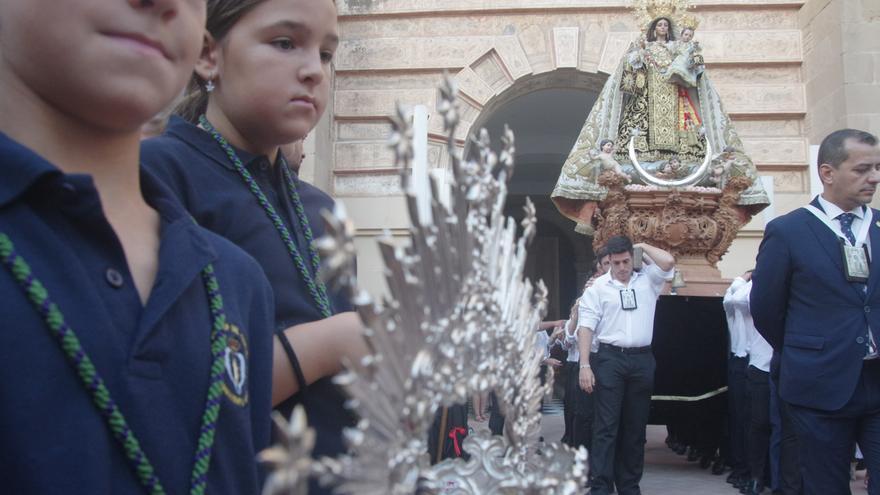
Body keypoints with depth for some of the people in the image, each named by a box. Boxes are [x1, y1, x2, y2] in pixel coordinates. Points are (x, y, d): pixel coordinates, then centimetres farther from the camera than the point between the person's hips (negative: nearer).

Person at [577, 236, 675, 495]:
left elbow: (669, 262, -7)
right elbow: (586, 327, -3)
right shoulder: (598, 287, 2)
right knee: (606, 426, -4)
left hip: (642, 360, 3)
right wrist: (585, 365, -11)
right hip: (610, 359, -3)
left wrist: (643, 247, 7)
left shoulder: (647, 280, 10)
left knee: (635, 426, 9)